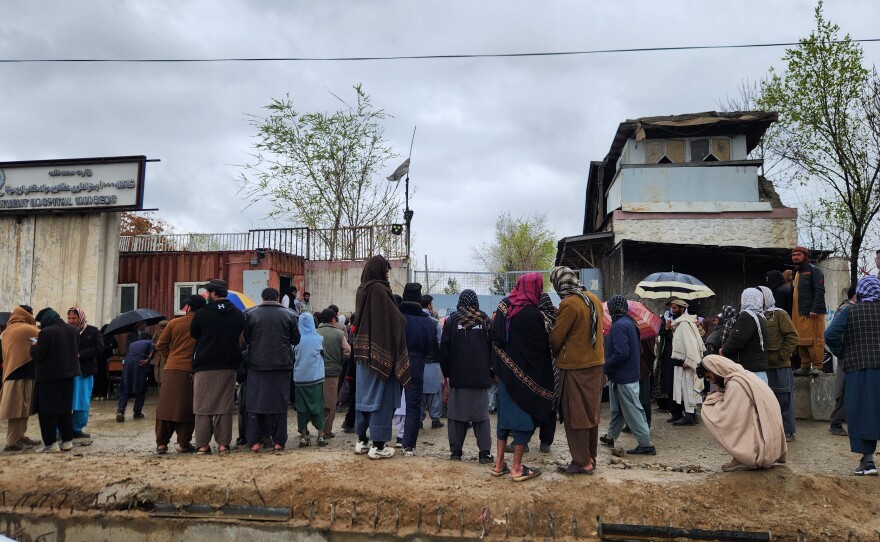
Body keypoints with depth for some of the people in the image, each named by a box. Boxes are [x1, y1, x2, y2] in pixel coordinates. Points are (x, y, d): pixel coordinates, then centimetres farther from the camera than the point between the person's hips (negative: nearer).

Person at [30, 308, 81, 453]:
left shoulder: (46, 332, -17)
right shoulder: (73, 330, 6)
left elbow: (38, 355, -15)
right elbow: (76, 351, 15)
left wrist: (34, 346, 3)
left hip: (49, 376, -7)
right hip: (68, 374, 7)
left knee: (47, 409, 2)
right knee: (66, 408, 13)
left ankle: (50, 443, 4)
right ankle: (67, 441, 14)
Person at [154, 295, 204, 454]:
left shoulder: (174, 323, 2)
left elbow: (160, 345, 3)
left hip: (171, 370, 2)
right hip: (190, 370, -2)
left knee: (166, 406, 8)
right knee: (187, 408, 5)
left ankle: (161, 443, 9)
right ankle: (184, 443, 7)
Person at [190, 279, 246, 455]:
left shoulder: (202, 314, -8)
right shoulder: (238, 314, 2)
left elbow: (193, 334, 4)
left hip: (204, 366, -3)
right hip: (228, 366, 3)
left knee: (203, 406, 5)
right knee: (225, 406, 7)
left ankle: (202, 444, 5)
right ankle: (223, 444, 6)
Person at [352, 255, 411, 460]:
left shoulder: (361, 290, 9)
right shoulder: (379, 290, -15)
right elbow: (393, 321, -18)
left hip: (362, 352, 8)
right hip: (380, 353, -8)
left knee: (364, 395, 13)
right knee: (379, 396, -1)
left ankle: (362, 441, 22)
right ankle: (378, 446, 4)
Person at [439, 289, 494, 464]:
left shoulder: (452, 320, 1)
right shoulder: (485, 320, 3)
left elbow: (444, 348, 1)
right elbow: (492, 347, 4)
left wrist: (446, 372, 10)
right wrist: (489, 368, 13)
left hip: (457, 375, 0)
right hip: (480, 376, 0)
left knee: (456, 413, 6)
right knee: (482, 414, 2)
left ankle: (456, 450, 7)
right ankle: (484, 452, -1)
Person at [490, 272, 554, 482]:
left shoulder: (503, 306, 1)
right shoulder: (532, 314, -20)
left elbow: (495, 337, 8)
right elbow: (542, 344, -11)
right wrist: (545, 326, 3)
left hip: (505, 371, 7)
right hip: (526, 374, -7)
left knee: (505, 414, 16)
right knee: (526, 415, 4)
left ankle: (499, 463, 22)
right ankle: (517, 468, 9)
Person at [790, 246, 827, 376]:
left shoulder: (813, 270, -3)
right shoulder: (797, 273, 23)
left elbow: (819, 291, -13)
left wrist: (814, 310, -21)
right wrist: (793, 313, 18)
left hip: (811, 313, -8)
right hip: (798, 314, 8)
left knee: (814, 340, -8)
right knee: (801, 341, 8)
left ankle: (817, 367, -5)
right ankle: (805, 366, 13)